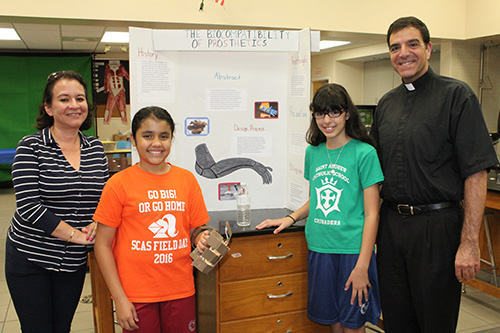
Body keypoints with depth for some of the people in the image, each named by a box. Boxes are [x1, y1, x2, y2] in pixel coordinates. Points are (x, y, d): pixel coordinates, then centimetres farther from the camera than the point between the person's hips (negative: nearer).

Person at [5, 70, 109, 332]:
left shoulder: (96, 149, 3)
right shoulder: (31, 147, -10)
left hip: (75, 262, 4)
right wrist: (76, 235, -19)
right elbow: (28, 206, -18)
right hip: (29, 259, -3)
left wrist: (97, 223, -11)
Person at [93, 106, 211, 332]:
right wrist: (119, 298, -8)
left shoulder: (187, 180, 4)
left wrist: (201, 240, -10)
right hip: (137, 295, -2)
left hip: (180, 291, 3)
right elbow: (102, 245, -5)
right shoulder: (119, 184, -6)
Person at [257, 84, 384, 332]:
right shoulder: (313, 152, 8)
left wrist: (362, 266, -13)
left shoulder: (364, 153, -8)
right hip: (319, 248, 5)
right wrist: (291, 218, 4)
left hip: (352, 250, -4)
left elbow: (371, 214, -9)